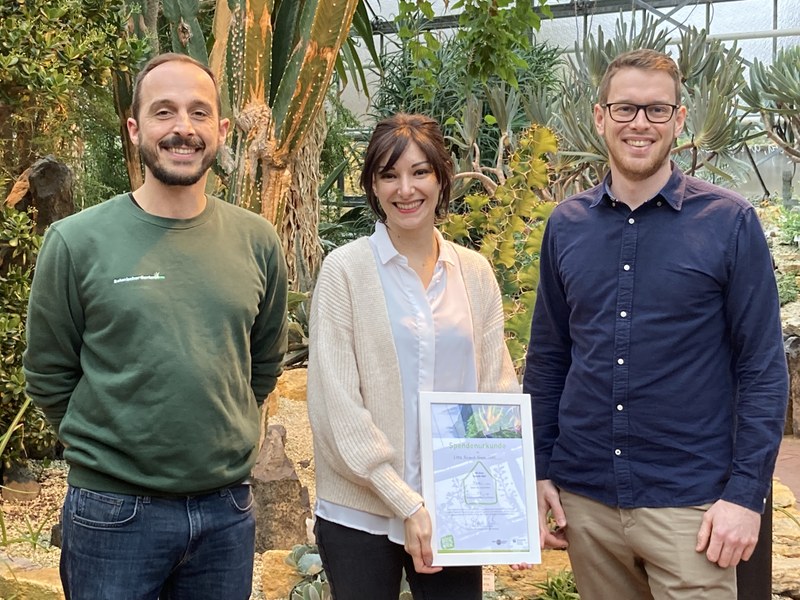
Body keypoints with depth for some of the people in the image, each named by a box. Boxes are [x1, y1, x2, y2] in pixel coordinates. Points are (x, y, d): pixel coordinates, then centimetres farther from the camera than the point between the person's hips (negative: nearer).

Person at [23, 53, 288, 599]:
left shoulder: (257, 241, 1)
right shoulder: (77, 242, -7)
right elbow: (50, 377, 0)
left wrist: (220, 440, 9)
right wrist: (110, 447, 3)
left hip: (228, 512, 3)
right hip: (115, 512, -3)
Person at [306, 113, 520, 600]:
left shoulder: (475, 273, 4)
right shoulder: (345, 270, -6)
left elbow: (497, 387, 5)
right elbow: (336, 404, -11)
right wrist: (405, 503, -15)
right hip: (361, 513, -3)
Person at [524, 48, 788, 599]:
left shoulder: (730, 223, -6)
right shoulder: (567, 225, 4)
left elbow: (763, 368, -6)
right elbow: (547, 358, 9)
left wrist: (746, 493, -10)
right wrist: (539, 471, 6)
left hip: (690, 504, -3)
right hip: (584, 499, 3)